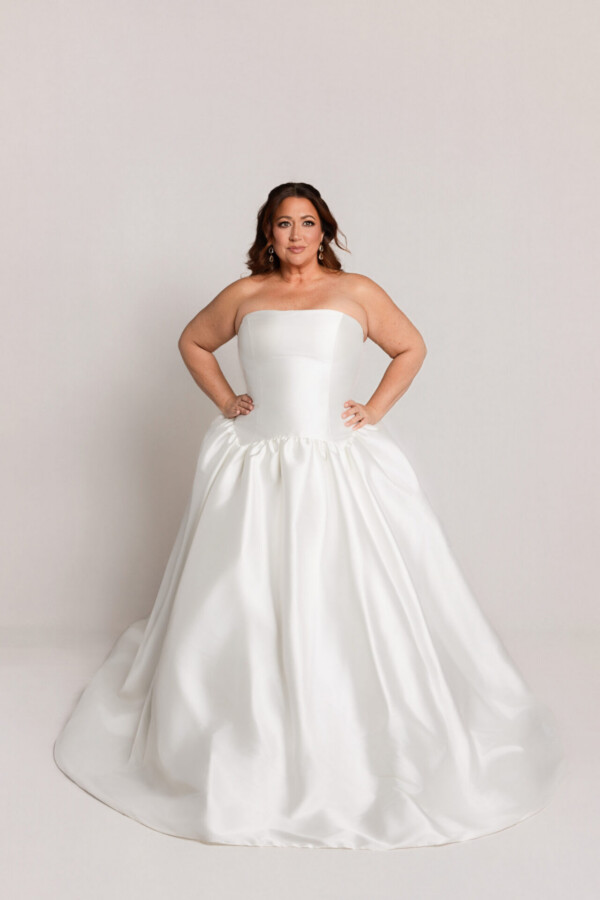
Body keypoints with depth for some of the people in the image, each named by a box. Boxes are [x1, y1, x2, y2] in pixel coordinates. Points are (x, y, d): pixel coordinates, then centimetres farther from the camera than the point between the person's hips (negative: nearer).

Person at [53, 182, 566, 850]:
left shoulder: (356, 291, 7)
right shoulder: (245, 294, 10)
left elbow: (411, 348, 16)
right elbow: (193, 342, 23)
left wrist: (376, 408, 5)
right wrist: (225, 401, 10)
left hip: (342, 467, -1)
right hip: (256, 469, 1)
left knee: (355, 604, -2)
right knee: (246, 608, 3)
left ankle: (362, 743, 18)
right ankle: (248, 739, 23)